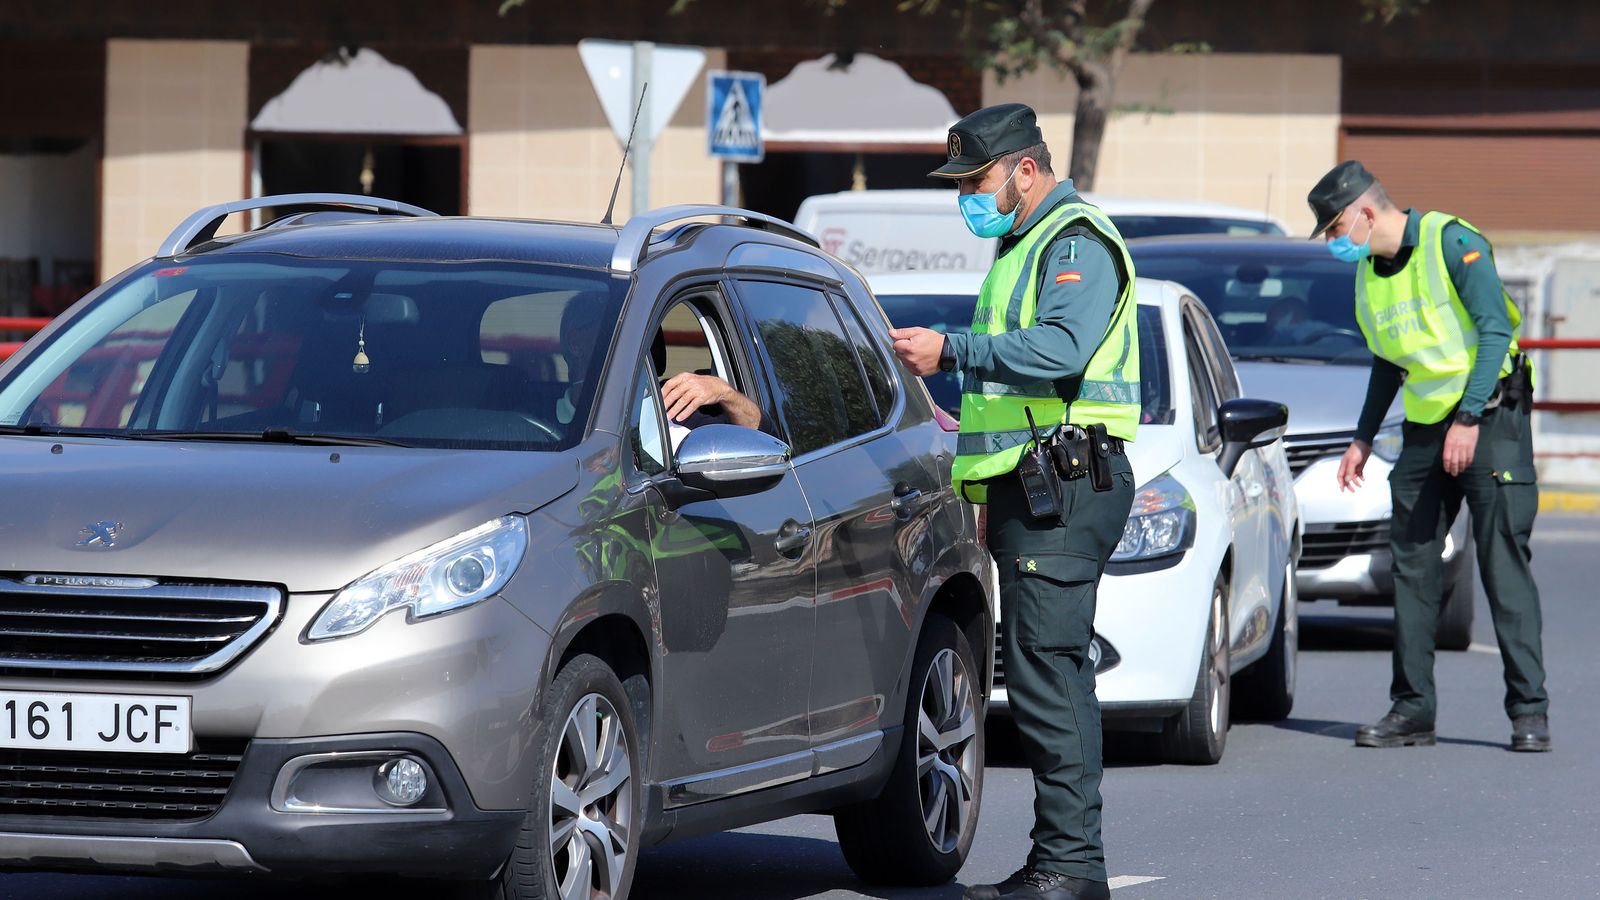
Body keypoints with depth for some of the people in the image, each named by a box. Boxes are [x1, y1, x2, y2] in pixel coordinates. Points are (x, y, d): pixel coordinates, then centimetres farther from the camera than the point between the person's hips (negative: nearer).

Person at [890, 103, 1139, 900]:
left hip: (1064, 485, -11)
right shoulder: (1022, 244, 24)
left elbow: (1062, 349, -26)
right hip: (1027, 487, 11)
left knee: (1047, 670, -14)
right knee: (1050, 674, 10)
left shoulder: (1077, 242, -9)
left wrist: (952, 352, -24)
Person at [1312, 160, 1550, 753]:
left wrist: (1468, 420, -23)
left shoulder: (1453, 243, -13)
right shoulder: (1368, 271, 10)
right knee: (1412, 568, 3)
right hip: (1424, 429, 7)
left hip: (1491, 419, -7)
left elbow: (1495, 329, -18)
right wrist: (1364, 438, 19)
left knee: (1505, 565, -9)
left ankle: (1529, 710, -8)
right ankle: (1411, 710, 6)